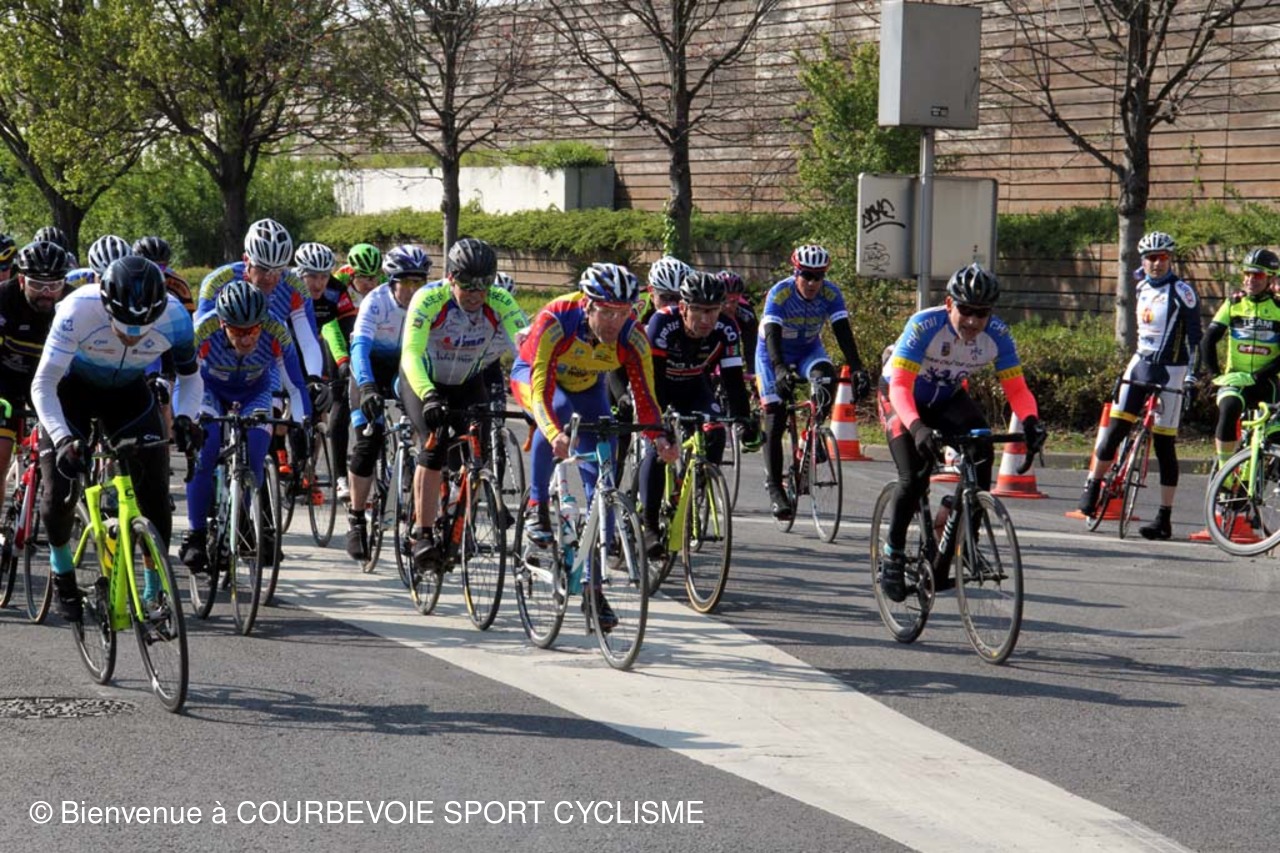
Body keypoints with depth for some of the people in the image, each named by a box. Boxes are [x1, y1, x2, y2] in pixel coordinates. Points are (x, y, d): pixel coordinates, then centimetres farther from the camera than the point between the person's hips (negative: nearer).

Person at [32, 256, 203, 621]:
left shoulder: (174, 317, -29)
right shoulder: (79, 309, -37)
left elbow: (191, 377, -10)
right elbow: (43, 384, -33)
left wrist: (184, 417, -30)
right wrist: (63, 439, -48)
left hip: (128, 392, 2)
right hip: (72, 388, -2)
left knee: (155, 490, -10)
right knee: (59, 494, -12)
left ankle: (155, 594, 4)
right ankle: (62, 570, 19)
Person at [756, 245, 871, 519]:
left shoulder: (831, 294, -20)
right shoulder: (779, 294, -29)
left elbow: (843, 333, -26)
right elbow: (772, 336, -38)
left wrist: (856, 368, -40)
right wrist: (780, 370, -55)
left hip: (809, 350, 3)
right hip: (774, 354, -2)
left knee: (825, 376, -32)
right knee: (775, 420, -11)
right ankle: (775, 490, -7)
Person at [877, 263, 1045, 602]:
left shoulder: (997, 335, -22)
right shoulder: (924, 326, -34)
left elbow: (1016, 387, -21)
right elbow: (900, 385, -40)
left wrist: (1030, 420, -43)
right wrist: (916, 427, -57)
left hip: (947, 398, 4)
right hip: (901, 397, -4)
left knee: (981, 452, -23)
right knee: (914, 478, -20)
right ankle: (892, 554, 1)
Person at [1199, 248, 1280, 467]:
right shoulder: (1233, 303, 3)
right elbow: (1208, 340, 1)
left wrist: (1255, 376, -19)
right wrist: (1214, 374, -10)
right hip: (1235, 380, 0)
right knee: (1229, 408, -30)